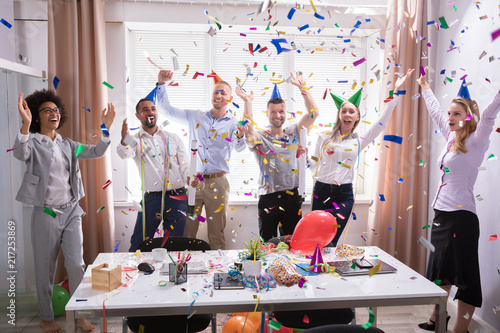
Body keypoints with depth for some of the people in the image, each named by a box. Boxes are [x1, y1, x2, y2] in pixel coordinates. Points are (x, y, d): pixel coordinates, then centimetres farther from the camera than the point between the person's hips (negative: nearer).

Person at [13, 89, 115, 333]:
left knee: (76, 265, 4)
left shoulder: (67, 145, 12)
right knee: (46, 269, 9)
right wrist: (26, 124, -38)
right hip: (46, 214, -4)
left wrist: (106, 128, -9)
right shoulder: (33, 143, -3)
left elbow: (95, 152, 4)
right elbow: (20, 153, -25)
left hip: (72, 212, 4)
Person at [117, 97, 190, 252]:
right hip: (151, 198, -1)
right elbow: (124, 153, -17)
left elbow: (186, 166, 10)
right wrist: (124, 140, -40)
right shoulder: (135, 141, 7)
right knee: (138, 245, 2)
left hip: (177, 198, 2)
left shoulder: (173, 138, 13)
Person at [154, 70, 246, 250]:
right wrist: (161, 84, -2)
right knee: (187, 231, 7)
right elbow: (167, 109, 10)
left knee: (217, 233, 8)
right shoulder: (195, 117, 9)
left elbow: (240, 148, -13)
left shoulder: (233, 124, 2)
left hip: (217, 183, -1)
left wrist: (242, 134, -35)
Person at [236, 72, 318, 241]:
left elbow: (313, 113, 1)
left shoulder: (294, 132, 8)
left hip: (292, 196, 3)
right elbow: (248, 130, -22)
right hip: (268, 197, -2)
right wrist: (247, 102, -24)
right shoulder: (260, 138, -1)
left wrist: (302, 88, -4)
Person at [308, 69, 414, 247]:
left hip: (344, 195, 0)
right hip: (321, 191, 0)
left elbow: (382, 122, 6)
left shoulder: (359, 141, 8)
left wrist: (396, 92, 4)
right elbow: (315, 165, 10)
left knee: (330, 241, -5)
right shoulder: (325, 137, 6)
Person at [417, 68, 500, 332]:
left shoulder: (475, 142, -9)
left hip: (461, 216, -9)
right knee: (440, 269, 21)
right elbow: (435, 113, 25)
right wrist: (425, 88, 37)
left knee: (465, 276, 0)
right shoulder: (451, 137, 10)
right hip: (441, 212, 9)